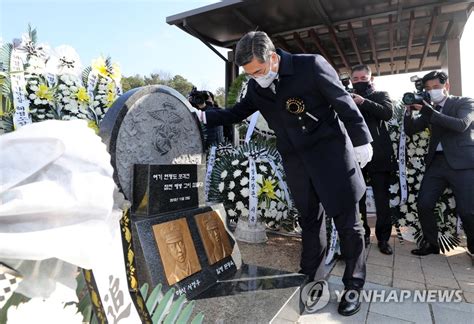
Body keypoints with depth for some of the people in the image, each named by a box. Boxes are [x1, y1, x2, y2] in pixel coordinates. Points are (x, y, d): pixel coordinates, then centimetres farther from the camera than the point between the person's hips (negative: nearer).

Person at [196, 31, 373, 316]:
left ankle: (354, 285, 23)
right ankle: (311, 281, 29)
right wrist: (203, 117, 5)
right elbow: (237, 112, 16)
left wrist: (361, 141, -4)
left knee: (348, 222, 5)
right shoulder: (256, 86, 3)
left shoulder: (311, 65, -12)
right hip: (296, 162, 4)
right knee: (310, 222, 14)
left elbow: (344, 103, -7)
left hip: (332, 154, -4)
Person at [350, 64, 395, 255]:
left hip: (378, 156, -1)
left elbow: (388, 113, -7)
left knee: (382, 199, 2)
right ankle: (362, 236, 15)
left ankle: (383, 238, 13)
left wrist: (364, 102, -16)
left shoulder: (381, 95, 13)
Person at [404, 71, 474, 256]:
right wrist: (410, 110, -2)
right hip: (436, 162, 5)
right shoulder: (430, 110, 17)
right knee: (424, 205, -4)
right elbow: (410, 130, 14)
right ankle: (430, 243, 14)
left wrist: (428, 111, -17)